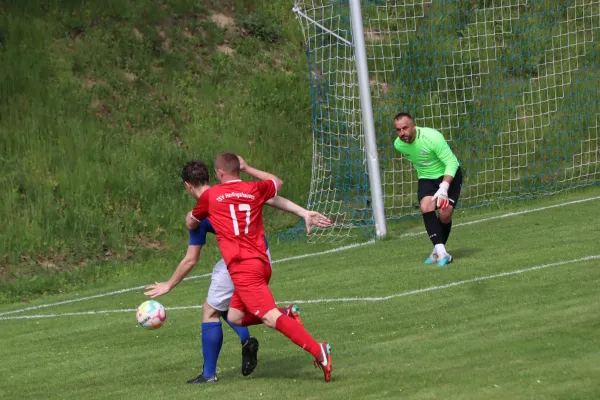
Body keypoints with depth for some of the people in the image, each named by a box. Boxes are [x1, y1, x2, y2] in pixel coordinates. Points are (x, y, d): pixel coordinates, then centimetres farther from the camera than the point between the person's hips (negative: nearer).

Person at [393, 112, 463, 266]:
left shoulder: (432, 137, -29)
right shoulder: (398, 145, -10)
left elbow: (451, 163, -28)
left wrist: (444, 188, -36)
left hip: (449, 175, -4)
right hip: (426, 178, 4)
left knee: (444, 214, -18)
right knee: (426, 207, -25)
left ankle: (438, 251, 9)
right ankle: (442, 253, -29)